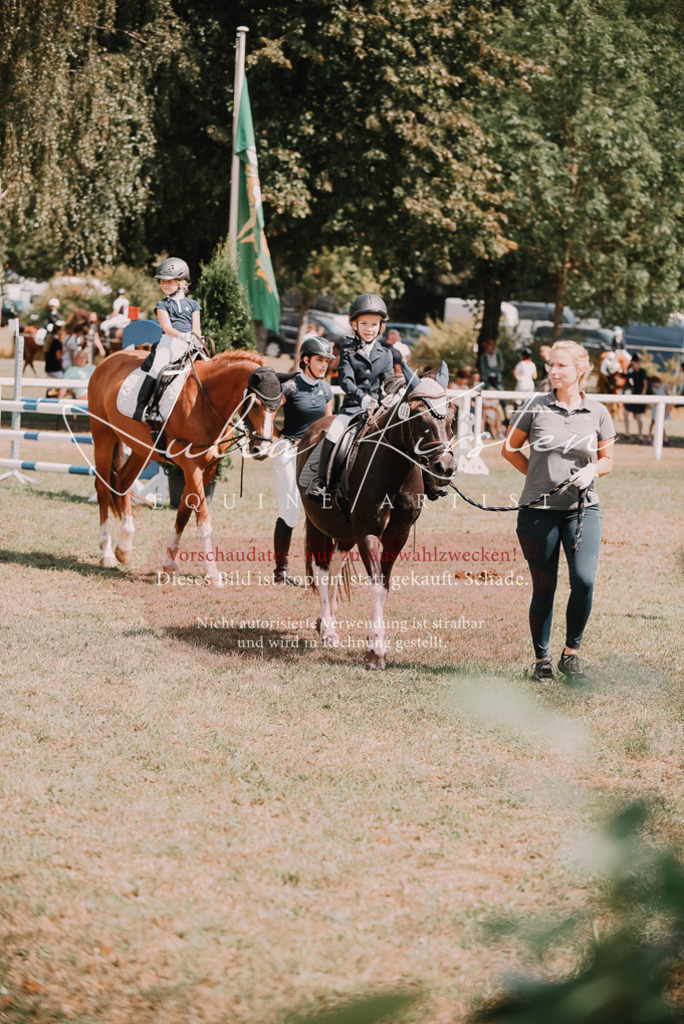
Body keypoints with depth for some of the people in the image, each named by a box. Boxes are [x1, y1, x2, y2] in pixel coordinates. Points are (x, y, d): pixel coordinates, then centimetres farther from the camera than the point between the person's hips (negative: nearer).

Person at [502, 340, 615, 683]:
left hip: (583, 508, 1)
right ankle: (541, 659, 19)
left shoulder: (597, 412, 3)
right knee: (544, 587, 4)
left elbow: (607, 459, 13)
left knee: (584, 580, -14)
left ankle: (571, 654, 4)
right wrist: (538, 475, 1)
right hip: (538, 511, -1)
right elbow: (509, 448, 9)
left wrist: (591, 470, -8)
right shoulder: (535, 407, -1)